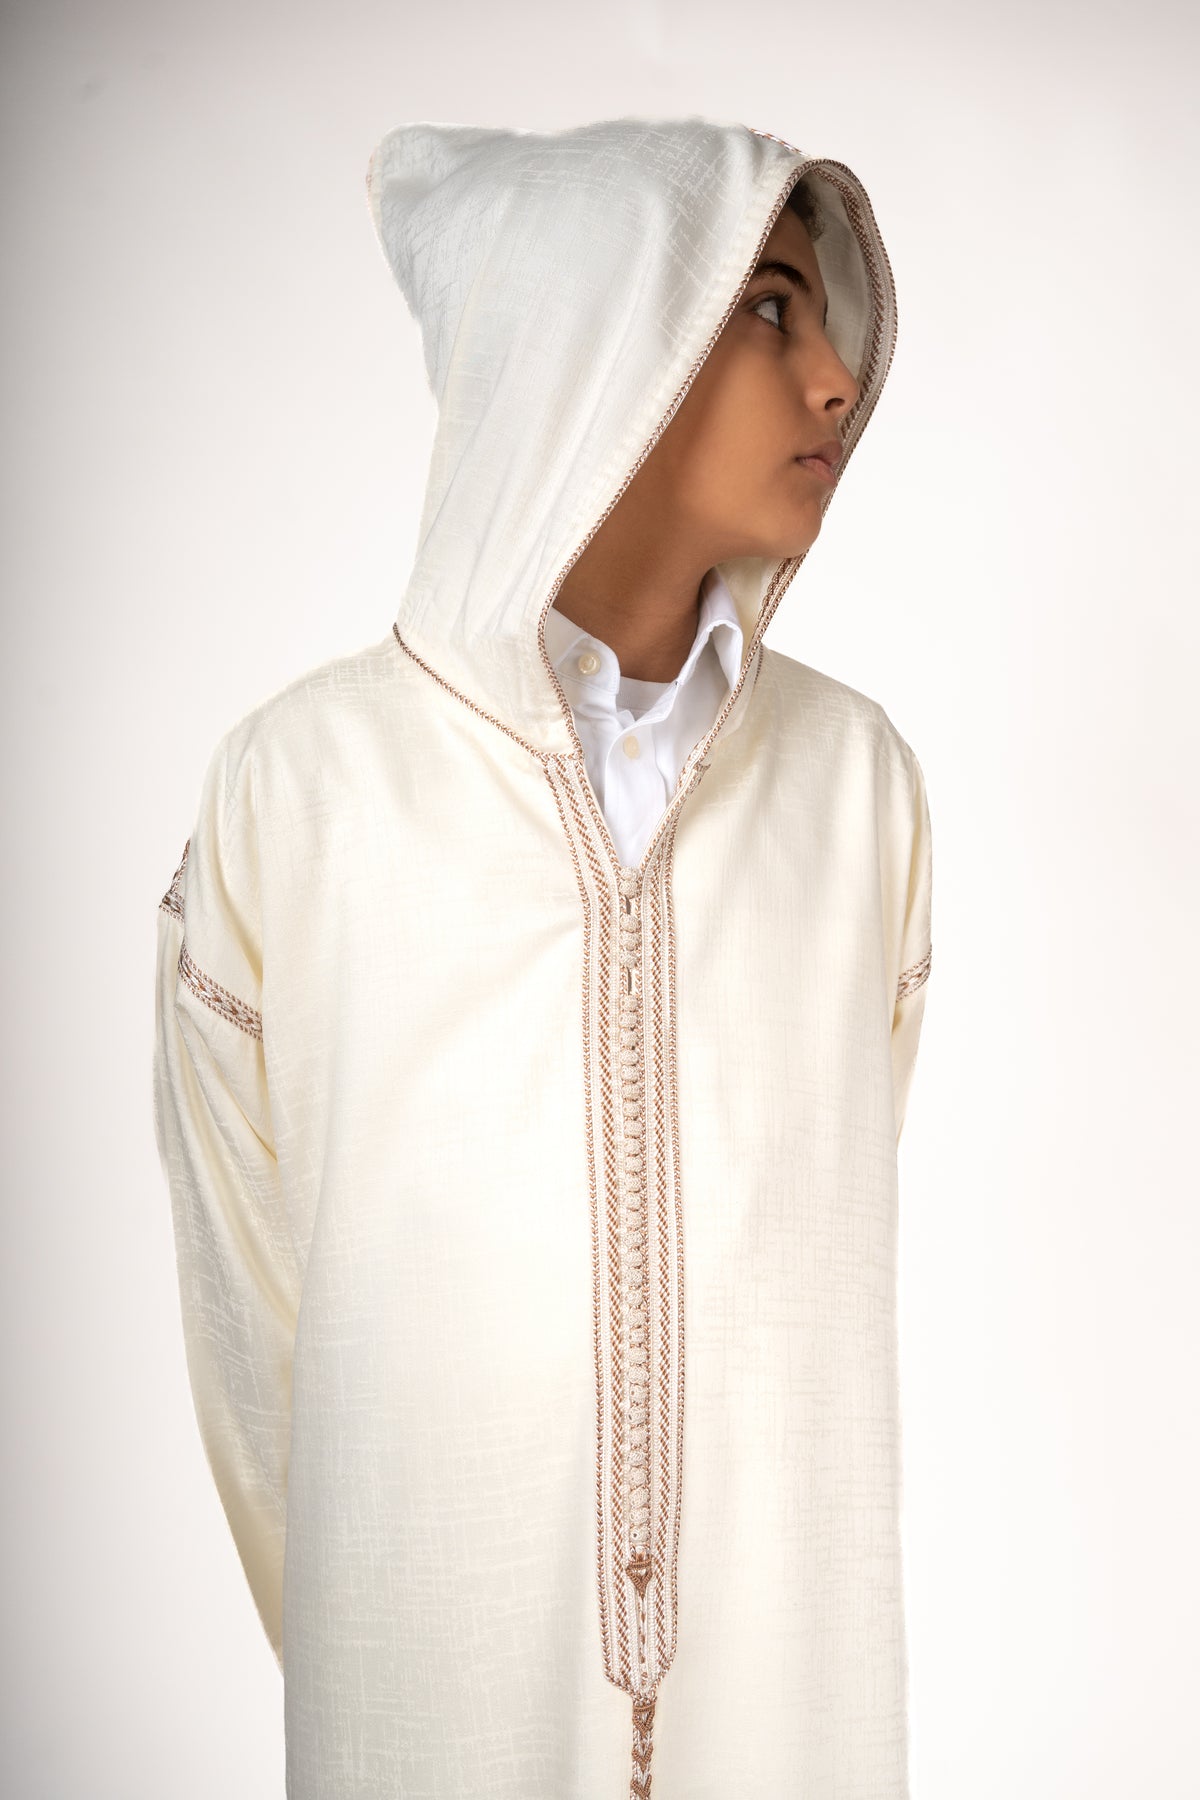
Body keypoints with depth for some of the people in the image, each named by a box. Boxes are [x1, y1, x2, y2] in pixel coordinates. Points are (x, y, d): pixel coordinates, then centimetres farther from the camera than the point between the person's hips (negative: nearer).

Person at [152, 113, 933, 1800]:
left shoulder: (861, 777, -5)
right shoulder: (300, 784, -12)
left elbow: (827, 1243, 1)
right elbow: (250, 1309, -4)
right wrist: (350, 1642, 1)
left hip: (787, 1663, 2)